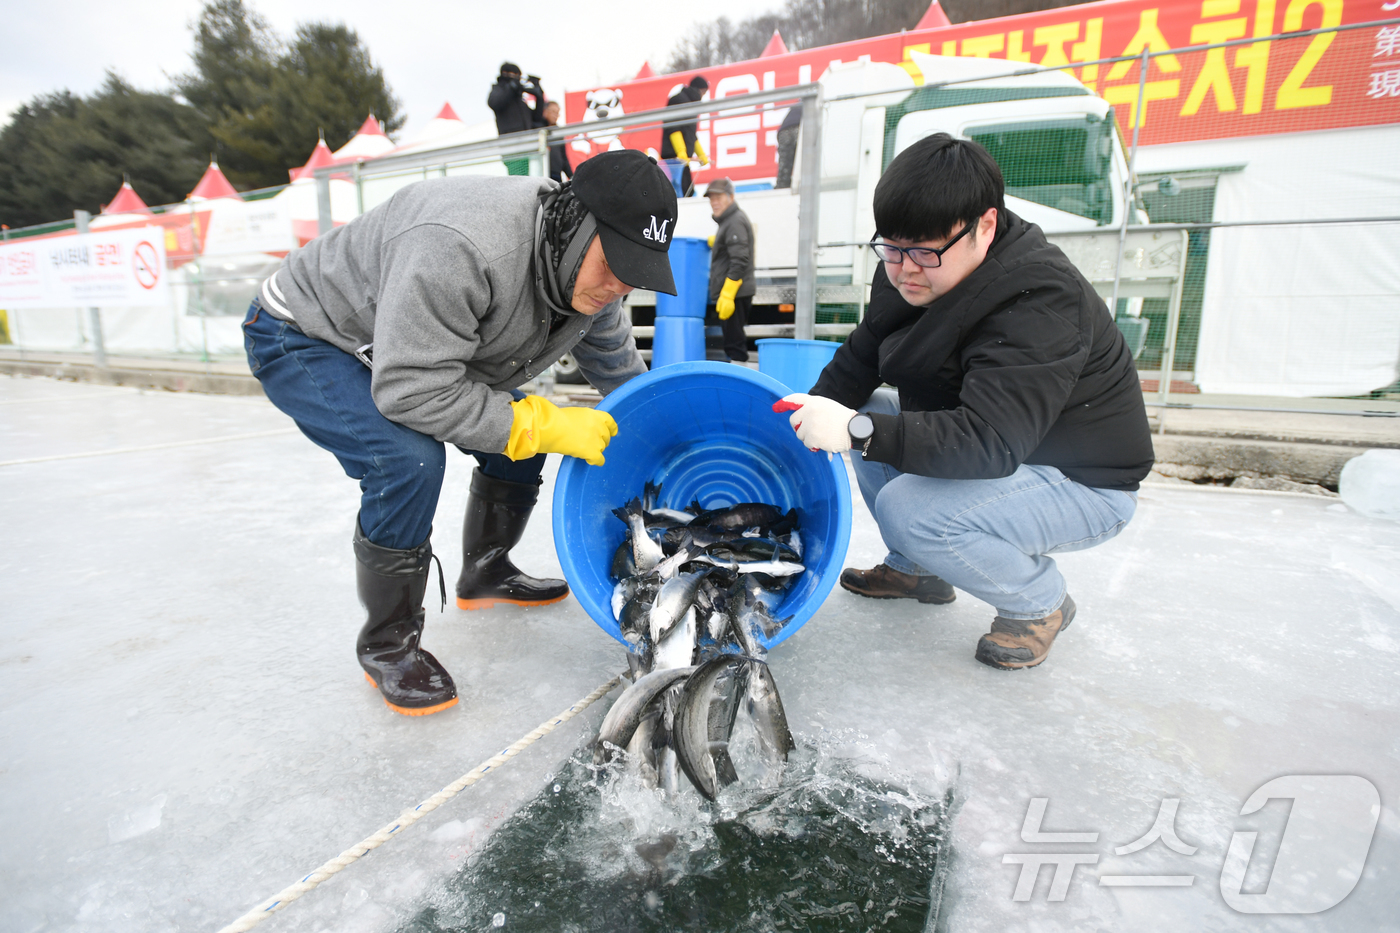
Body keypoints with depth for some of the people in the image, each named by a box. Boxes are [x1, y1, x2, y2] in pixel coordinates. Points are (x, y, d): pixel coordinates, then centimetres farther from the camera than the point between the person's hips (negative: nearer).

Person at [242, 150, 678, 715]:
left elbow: (623, 377, 2)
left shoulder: (594, 281, -13)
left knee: (518, 439, 1)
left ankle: (485, 576, 24)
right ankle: (386, 646, -7)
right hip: (304, 338, -7)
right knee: (409, 460, -30)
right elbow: (411, 390, -39)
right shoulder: (461, 248, -40)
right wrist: (544, 426, -37)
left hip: (412, 346, 8)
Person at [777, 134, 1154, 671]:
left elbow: (990, 442, -39)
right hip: (1006, 455, 8)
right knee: (869, 412, -1)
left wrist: (858, 432, -46)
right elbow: (859, 359, 5)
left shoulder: (1039, 304, -30)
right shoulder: (906, 274, -4)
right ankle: (915, 570, 13)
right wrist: (815, 415, -12)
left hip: (1085, 483, -8)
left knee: (908, 511, -29)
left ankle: (1040, 604, 0)